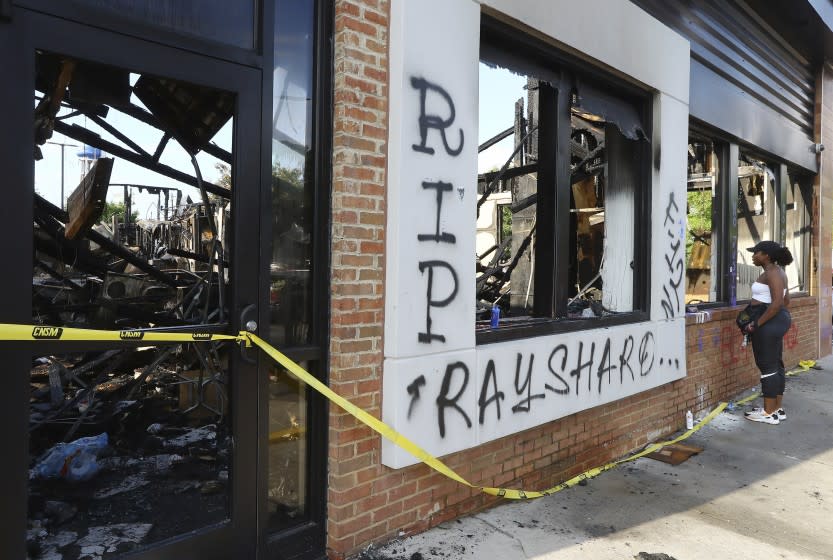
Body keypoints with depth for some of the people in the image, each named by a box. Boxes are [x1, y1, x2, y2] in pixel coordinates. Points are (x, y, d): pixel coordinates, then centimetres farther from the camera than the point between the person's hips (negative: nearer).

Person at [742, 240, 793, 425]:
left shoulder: (772, 273, -16)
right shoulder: (776, 271, 15)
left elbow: (777, 303, -25)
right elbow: (786, 300, 22)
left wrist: (756, 324, -22)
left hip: (769, 324, -11)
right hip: (776, 322, 11)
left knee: (767, 366, -5)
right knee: (775, 364, 13)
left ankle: (769, 413, 0)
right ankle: (777, 408, 20)